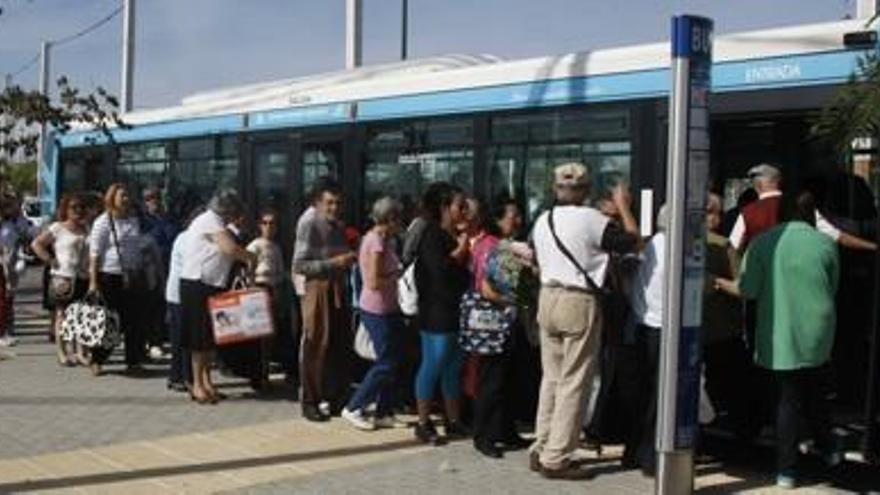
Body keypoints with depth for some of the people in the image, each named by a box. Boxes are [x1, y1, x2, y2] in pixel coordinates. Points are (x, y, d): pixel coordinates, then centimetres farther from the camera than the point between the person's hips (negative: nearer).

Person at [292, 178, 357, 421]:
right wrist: (332, 263, -20)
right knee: (315, 347, 0)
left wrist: (349, 260, 6)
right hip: (317, 290, -6)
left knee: (339, 346, 10)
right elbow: (298, 266, -16)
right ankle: (311, 401, 9)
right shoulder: (309, 227, -9)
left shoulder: (339, 227, 12)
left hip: (338, 290, 7)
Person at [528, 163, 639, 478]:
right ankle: (556, 459, 1)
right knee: (573, 383, -1)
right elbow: (631, 241, -5)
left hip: (547, 298, 7)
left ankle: (541, 451, 19)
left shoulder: (542, 221, 9)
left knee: (551, 378, 15)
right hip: (579, 302, -7)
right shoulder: (589, 219, -11)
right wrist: (623, 206, 7)